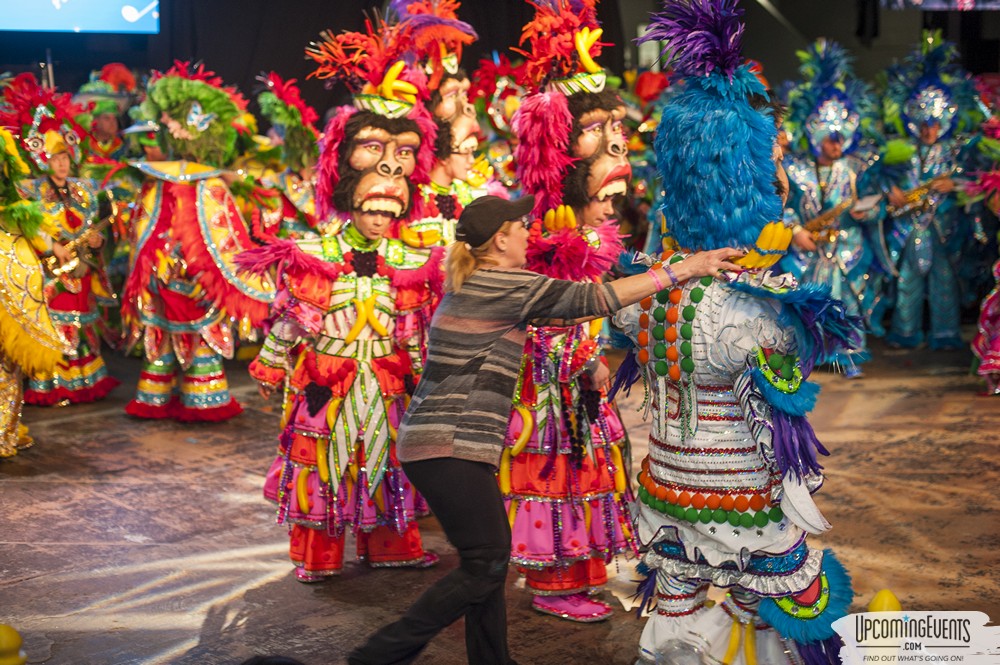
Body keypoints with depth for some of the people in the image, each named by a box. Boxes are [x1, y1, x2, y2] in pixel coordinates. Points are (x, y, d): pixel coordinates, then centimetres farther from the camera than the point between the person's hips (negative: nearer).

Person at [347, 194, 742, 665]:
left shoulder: (472, 284, 17)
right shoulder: (502, 285, -12)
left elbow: (558, 307, 25)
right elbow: (590, 299, -17)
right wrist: (679, 270, -15)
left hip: (434, 442, 10)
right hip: (449, 449, -10)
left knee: (489, 557, 14)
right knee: (486, 564, -6)